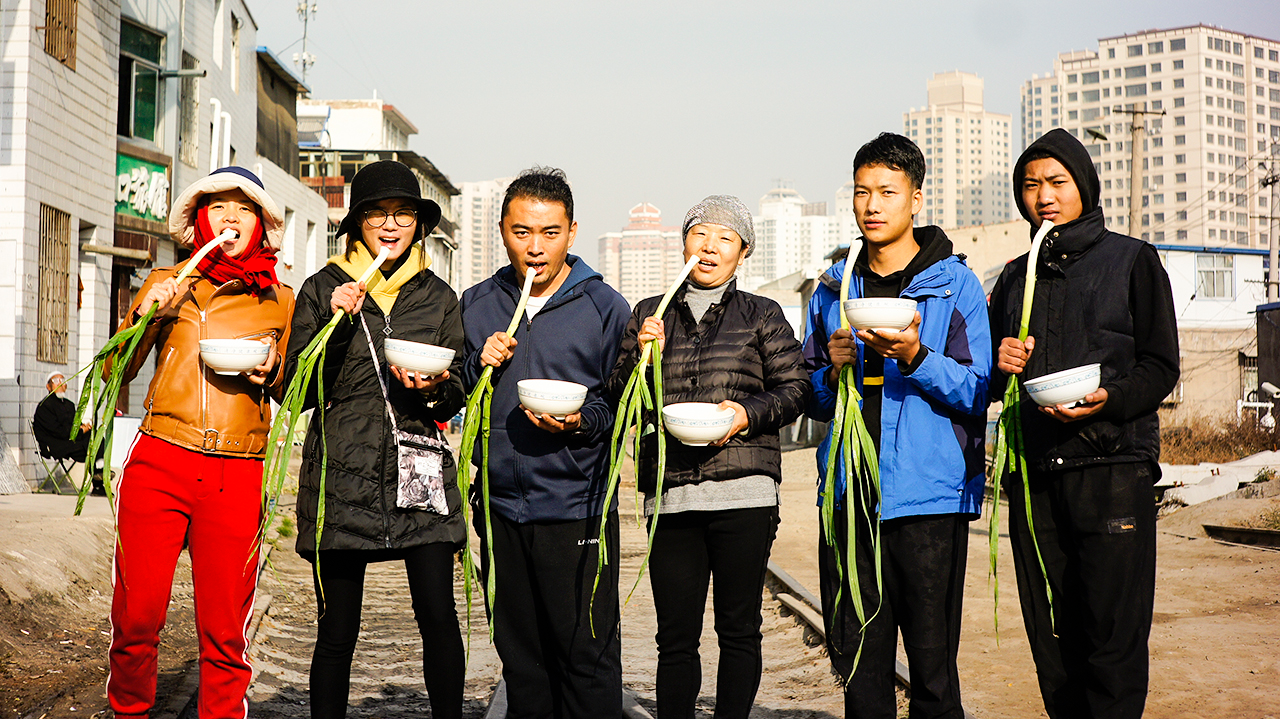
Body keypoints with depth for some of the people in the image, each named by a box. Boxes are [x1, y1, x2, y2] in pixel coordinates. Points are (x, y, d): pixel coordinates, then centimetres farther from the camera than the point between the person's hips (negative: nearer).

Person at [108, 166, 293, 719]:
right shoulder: (166, 283, 14)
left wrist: (271, 370, -3)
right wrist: (146, 315, -5)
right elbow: (116, 373, 11)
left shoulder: (279, 299, 13)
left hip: (237, 479, 0)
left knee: (224, 628, -2)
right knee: (136, 616, -3)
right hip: (158, 465, 0)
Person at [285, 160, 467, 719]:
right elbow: (296, 389, 2)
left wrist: (433, 389, -7)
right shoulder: (322, 290, 7)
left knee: (439, 618, -6)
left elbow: (458, 394, 16)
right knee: (337, 630, 3)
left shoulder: (438, 298, 12)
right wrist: (335, 322, -10)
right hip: (341, 475, -1)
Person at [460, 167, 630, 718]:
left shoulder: (604, 307, -1)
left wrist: (580, 423, -19)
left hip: (576, 509, -4)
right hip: (502, 506, 4)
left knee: (586, 654, -2)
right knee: (518, 652, 14)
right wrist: (480, 367, -5)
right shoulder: (476, 305, 10)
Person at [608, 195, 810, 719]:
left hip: (743, 492, -1)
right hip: (670, 494, 2)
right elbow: (620, 401, 12)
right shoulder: (649, 315, 15)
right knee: (675, 636, 3)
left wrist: (749, 413, -12)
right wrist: (642, 358, -6)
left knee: (738, 630, 2)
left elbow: (795, 387, 5)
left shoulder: (762, 315, 11)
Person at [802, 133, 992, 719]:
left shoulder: (954, 284, 1)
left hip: (928, 498, -4)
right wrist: (833, 370, -4)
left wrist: (915, 357, -21)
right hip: (849, 495, 4)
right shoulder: (833, 287, 14)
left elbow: (975, 395, -6)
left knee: (933, 666, -1)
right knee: (858, 665, 9)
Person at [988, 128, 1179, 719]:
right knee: (1051, 642, 4)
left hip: (1112, 466, -4)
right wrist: (999, 365, 2)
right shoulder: (1015, 278, 20)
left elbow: (1161, 367, 1)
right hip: (1033, 471, 4)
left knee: (1113, 640, -8)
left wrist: (1108, 401, -18)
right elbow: (991, 382, 25)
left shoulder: (1131, 260, 8)